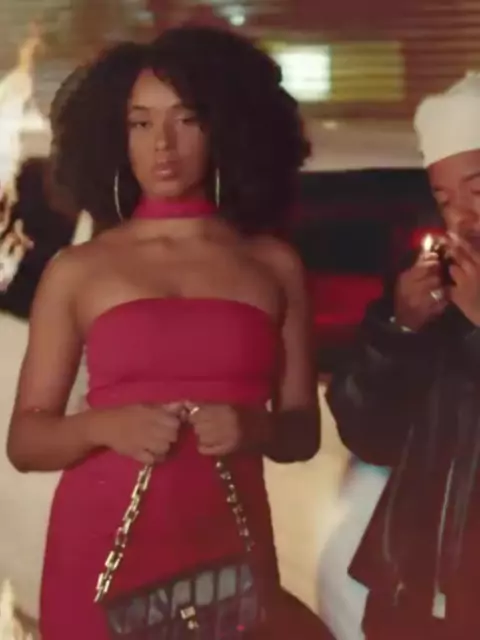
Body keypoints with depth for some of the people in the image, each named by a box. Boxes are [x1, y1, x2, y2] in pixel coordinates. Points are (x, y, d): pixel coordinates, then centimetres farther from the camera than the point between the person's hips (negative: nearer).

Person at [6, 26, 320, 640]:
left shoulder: (274, 265, 6)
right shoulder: (76, 270, 3)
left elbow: (303, 430, 9)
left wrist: (253, 429, -12)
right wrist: (104, 426, -15)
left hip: (227, 549, 1)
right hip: (101, 551, -1)